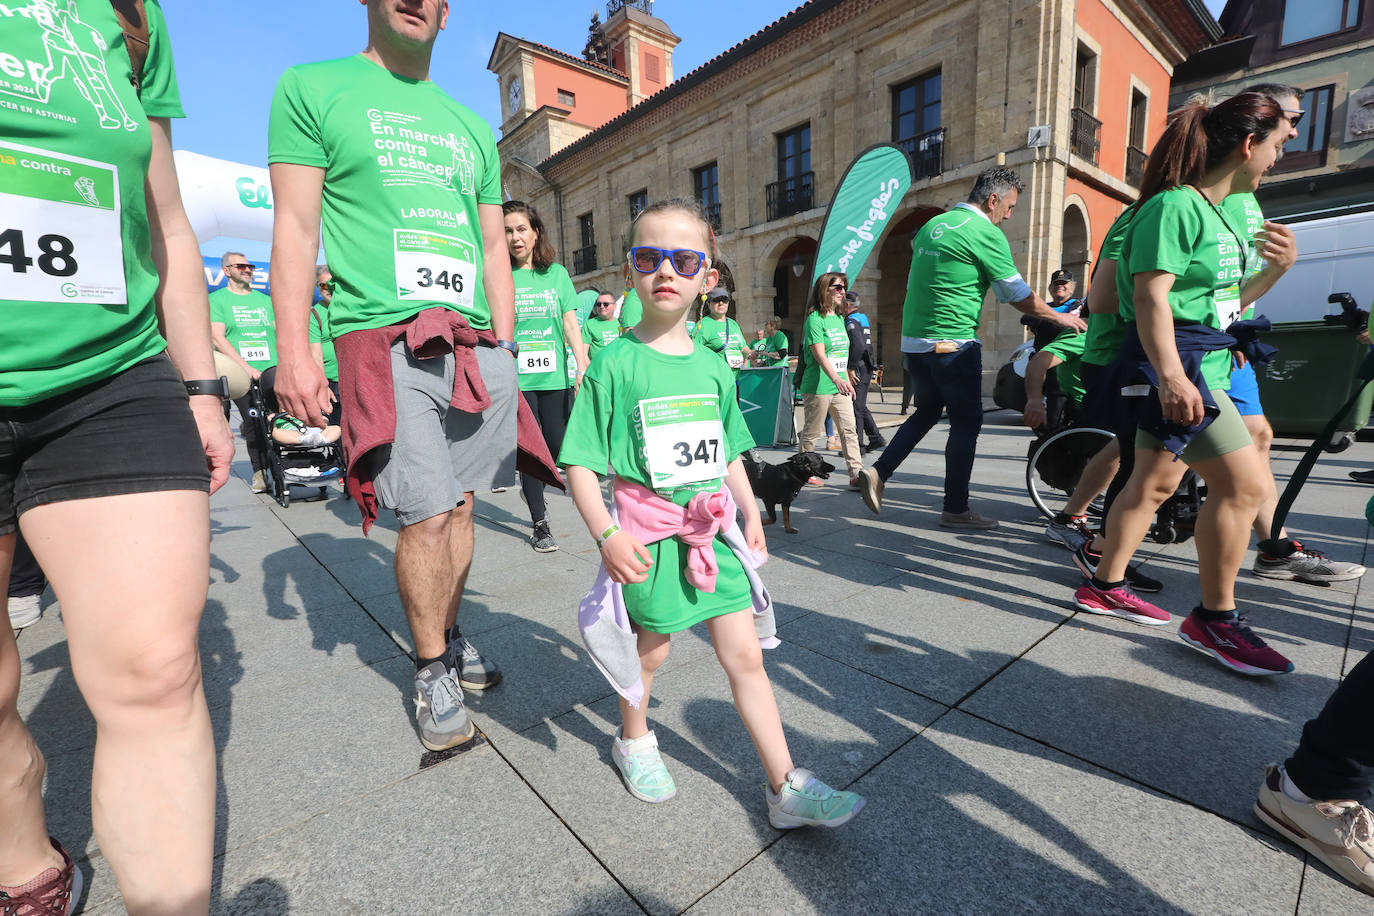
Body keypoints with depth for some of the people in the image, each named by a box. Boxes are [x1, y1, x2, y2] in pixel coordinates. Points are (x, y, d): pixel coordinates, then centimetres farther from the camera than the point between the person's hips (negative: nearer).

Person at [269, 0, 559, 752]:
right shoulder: (312, 88, 10)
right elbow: (295, 226, 1)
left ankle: (449, 638, 26)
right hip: (386, 341, -4)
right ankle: (432, 671, 12)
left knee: (459, 503, 7)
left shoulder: (471, 127, 23)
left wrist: (505, 349, 12)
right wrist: (293, 348, -9)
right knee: (425, 515, -8)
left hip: (476, 345, 5)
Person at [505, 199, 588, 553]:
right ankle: (540, 523, 14)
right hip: (516, 378, -2)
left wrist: (583, 368, -2)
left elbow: (571, 325, 7)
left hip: (555, 377, 2)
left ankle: (532, 488, 36)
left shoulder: (557, 273, 10)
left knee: (558, 447, 3)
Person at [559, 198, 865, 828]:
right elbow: (579, 464, -11)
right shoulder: (615, 363, -9)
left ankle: (785, 787, 23)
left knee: (745, 655, 8)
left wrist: (751, 514, 11)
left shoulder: (713, 367, 6)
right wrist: (607, 534, -21)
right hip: (649, 535, -3)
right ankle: (634, 738, 46)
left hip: (713, 531, 4)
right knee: (649, 649, 16)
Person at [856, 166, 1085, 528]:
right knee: (966, 422, 3)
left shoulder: (932, 224, 14)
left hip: (913, 341, 8)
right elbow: (1020, 296, -4)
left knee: (926, 412, 21)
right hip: (952, 344, -8)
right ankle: (956, 508, 8)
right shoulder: (986, 233, -7)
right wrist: (1060, 317, 13)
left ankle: (878, 472, 8)